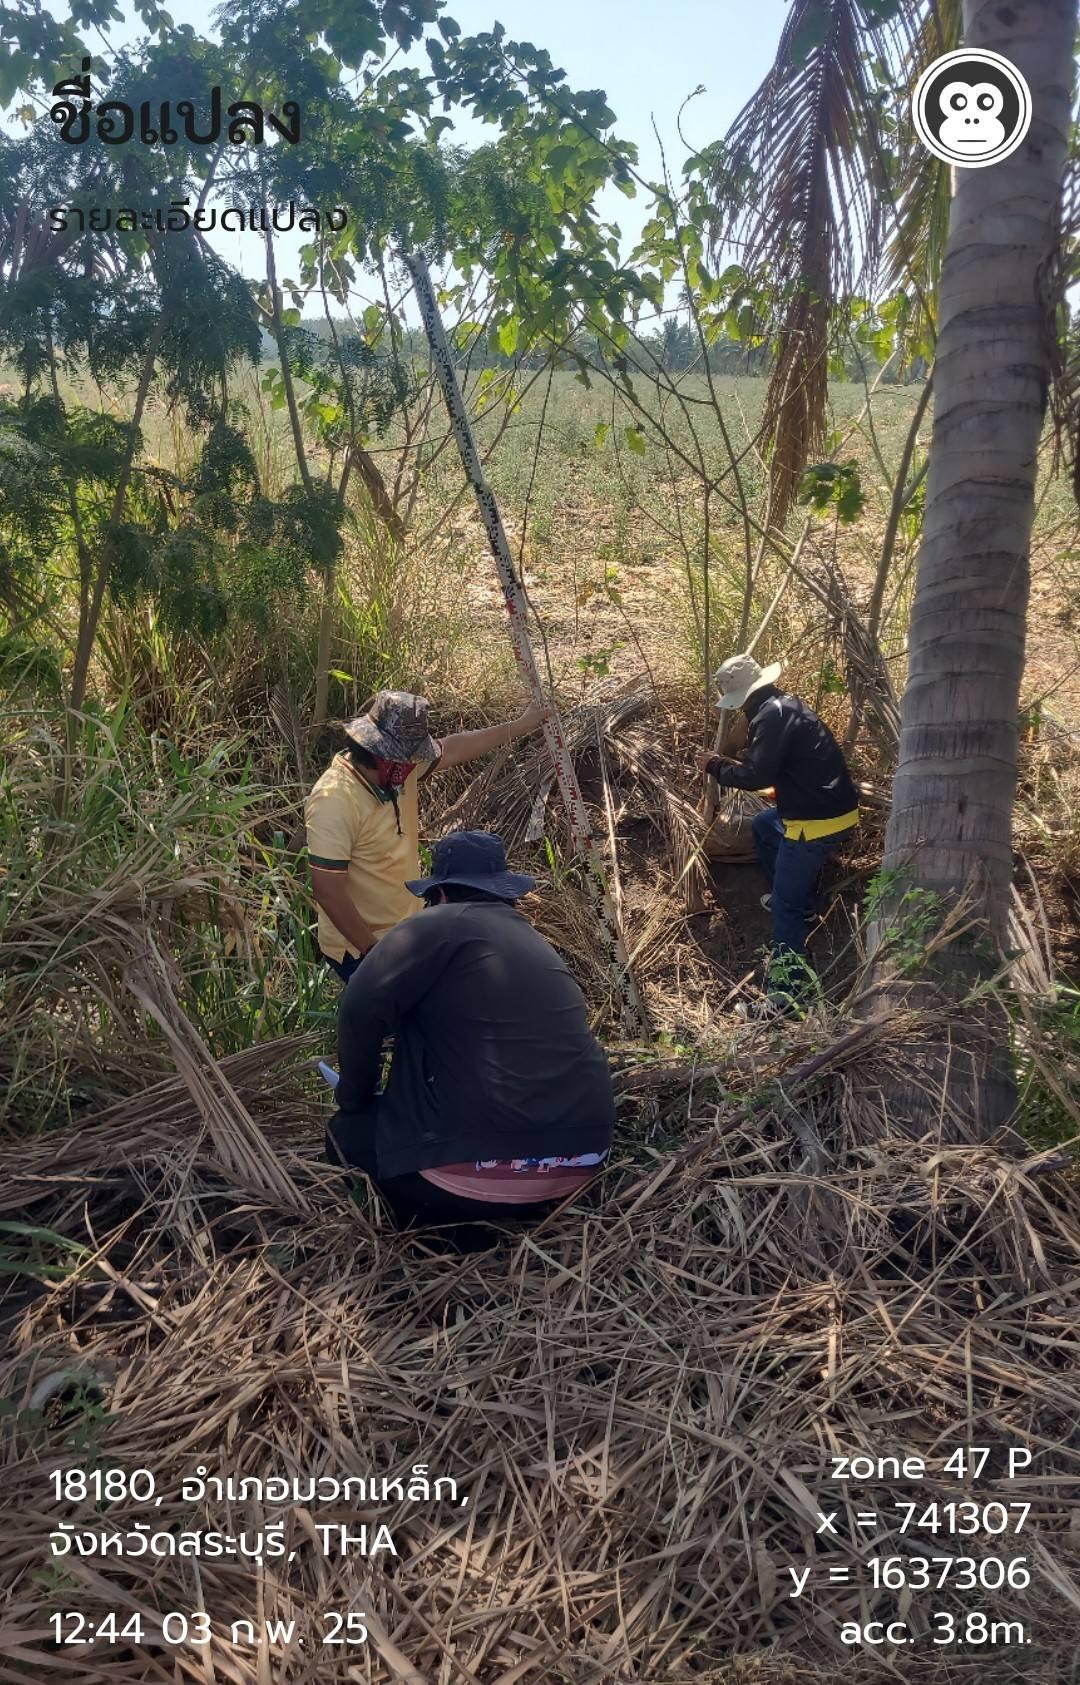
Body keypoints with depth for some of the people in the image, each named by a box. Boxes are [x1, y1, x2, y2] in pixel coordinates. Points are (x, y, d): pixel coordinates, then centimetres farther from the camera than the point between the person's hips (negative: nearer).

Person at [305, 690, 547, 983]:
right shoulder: (334, 801, -28)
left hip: (407, 934, 8)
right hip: (361, 948, -8)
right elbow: (327, 891, -27)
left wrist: (520, 726, 19)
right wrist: (372, 950, -21)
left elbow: (452, 750, 12)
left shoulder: (395, 768, -4)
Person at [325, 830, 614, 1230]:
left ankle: (454, 1224, 5)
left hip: (487, 1166, -7)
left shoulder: (441, 925, -4)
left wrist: (354, 1099, 9)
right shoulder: (534, 942, 18)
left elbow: (361, 1009, -8)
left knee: (348, 1133, 16)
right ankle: (515, 1212, 17)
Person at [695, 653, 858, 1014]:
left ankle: (786, 990, -3)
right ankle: (802, 900, 41)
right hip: (836, 807, 10)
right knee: (763, 825, 33)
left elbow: (757, 776, -22)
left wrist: (716, 767, -7)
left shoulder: (770, 715, -18)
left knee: (787, 905, -5)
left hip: (818, 821, -10)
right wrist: (727, 763, 17)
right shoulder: (785, 704, 13)